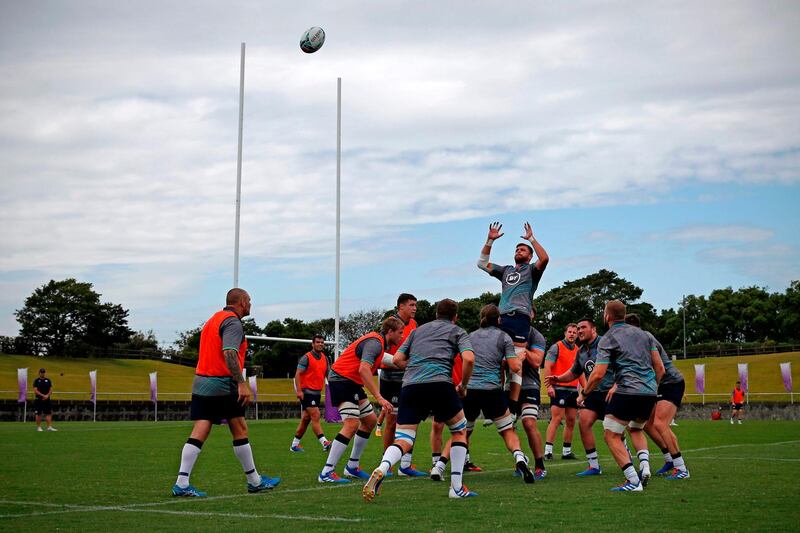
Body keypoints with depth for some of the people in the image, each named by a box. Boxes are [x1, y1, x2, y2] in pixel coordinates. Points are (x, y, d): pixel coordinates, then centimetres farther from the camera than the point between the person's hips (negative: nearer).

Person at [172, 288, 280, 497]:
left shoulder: (214, 319, 20)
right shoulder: (233, 322, -9)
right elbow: (229, 353, -23)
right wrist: (242, 383, -27)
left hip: (200, 383, 8)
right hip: (222, 385, -8)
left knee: (199, 432, 1)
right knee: (240, 429, 4)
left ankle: (182, 483, -8)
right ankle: (255, 481, 13)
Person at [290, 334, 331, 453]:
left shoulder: (325, 358, 13)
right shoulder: (306, 357, -8)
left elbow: (327, 374, 19)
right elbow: (298, 374, -12)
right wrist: (299, 390, -21)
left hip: (317, 393, 8)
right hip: (307, 392, -8)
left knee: (306, 419, 11)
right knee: (315, 416, -16)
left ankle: (294, 444, 19)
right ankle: (324, 443, -24)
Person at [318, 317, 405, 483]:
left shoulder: (378, 341, 12)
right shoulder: (375, 342, -20)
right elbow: (363, 369, -33)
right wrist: (379, 397, -36)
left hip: (352, 382, 11)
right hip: (341, 380, -11)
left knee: (370, 420, 13)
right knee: (352, 424, -21)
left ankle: (352, 466, 20)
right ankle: (326, 472, -21)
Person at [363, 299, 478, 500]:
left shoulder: (418, 330, 29)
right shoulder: (457, 332, 18)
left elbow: (397, 359, 22)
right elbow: (469, 359, -1)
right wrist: (463, 385, 12)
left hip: (409, 386, 3)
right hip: (440, 383, -3)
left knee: (403, 441, 2)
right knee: (459, 430, 20)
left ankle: (381, 470, -30)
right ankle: (457, 487, 15)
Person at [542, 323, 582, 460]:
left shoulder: (578, 351, 16)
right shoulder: (556, 347, -3)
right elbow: (547, 367, -9)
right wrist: (549, 386, -18)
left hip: (573, 390, 7)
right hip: (559, 388, -7)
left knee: (571, 420, 7)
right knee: (556, 419, -11)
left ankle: (567, 451, 15)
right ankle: (548, 451, -10)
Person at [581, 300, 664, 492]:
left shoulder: (607, 339, 1)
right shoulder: (642, 333, 18)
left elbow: (598, 374, -8)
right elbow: (660, 367, 16)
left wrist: (584, 393, 7)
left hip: (628, 391, -7)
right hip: (649, 392, 7)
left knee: (611, 435, 1)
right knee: (636, 430, 28)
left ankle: (633, 480, -10)